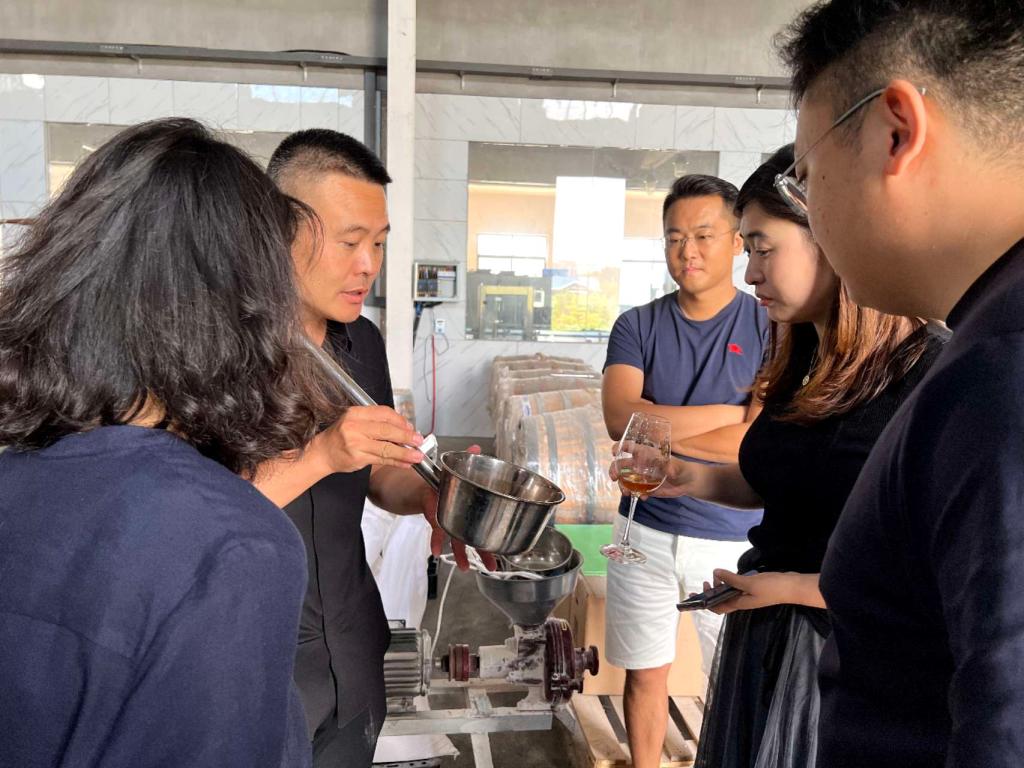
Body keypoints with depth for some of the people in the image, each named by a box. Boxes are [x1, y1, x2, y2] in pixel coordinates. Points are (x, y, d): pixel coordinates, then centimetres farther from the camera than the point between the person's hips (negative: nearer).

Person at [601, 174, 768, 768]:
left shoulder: (770, 330, -7)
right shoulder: (638, 327, 0)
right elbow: (621, 417, -16)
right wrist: (729, 412, -16)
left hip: (734, 540, -2)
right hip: (647, 533, 2)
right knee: (646, 674, 16)